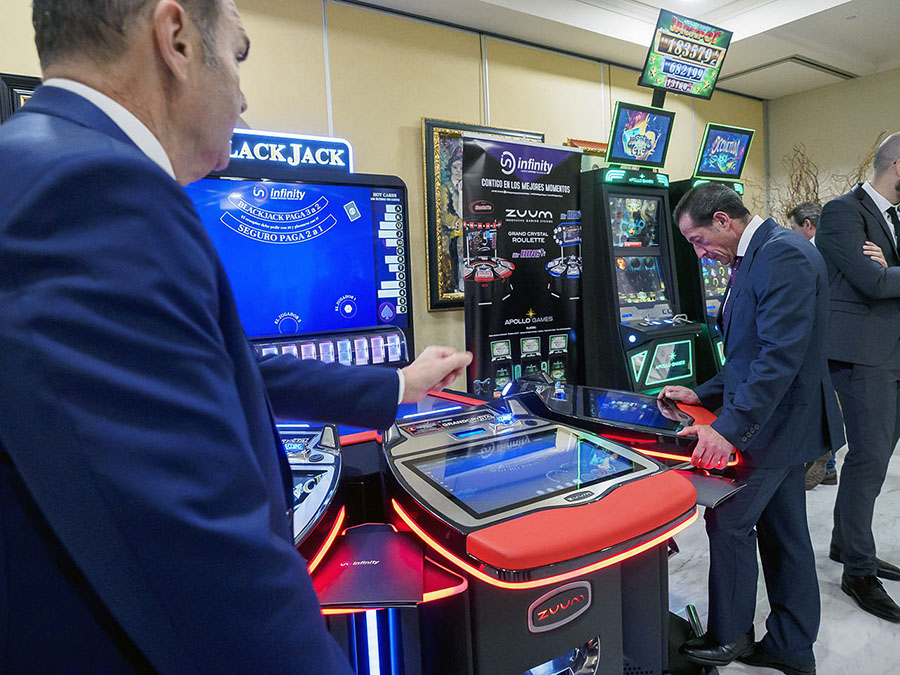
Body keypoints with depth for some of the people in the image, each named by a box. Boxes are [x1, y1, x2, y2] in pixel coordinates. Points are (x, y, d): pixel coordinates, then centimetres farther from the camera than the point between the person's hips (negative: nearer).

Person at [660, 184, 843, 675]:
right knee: (782, 530, 17)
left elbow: (781, 355, -27)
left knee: (729, 522, 2)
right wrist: (704, 395, 11)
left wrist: (730, 427, -29)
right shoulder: (754, 258, 12)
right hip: (781, 420, 10)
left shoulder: (784, 255, -19)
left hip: (776, 423, -10)